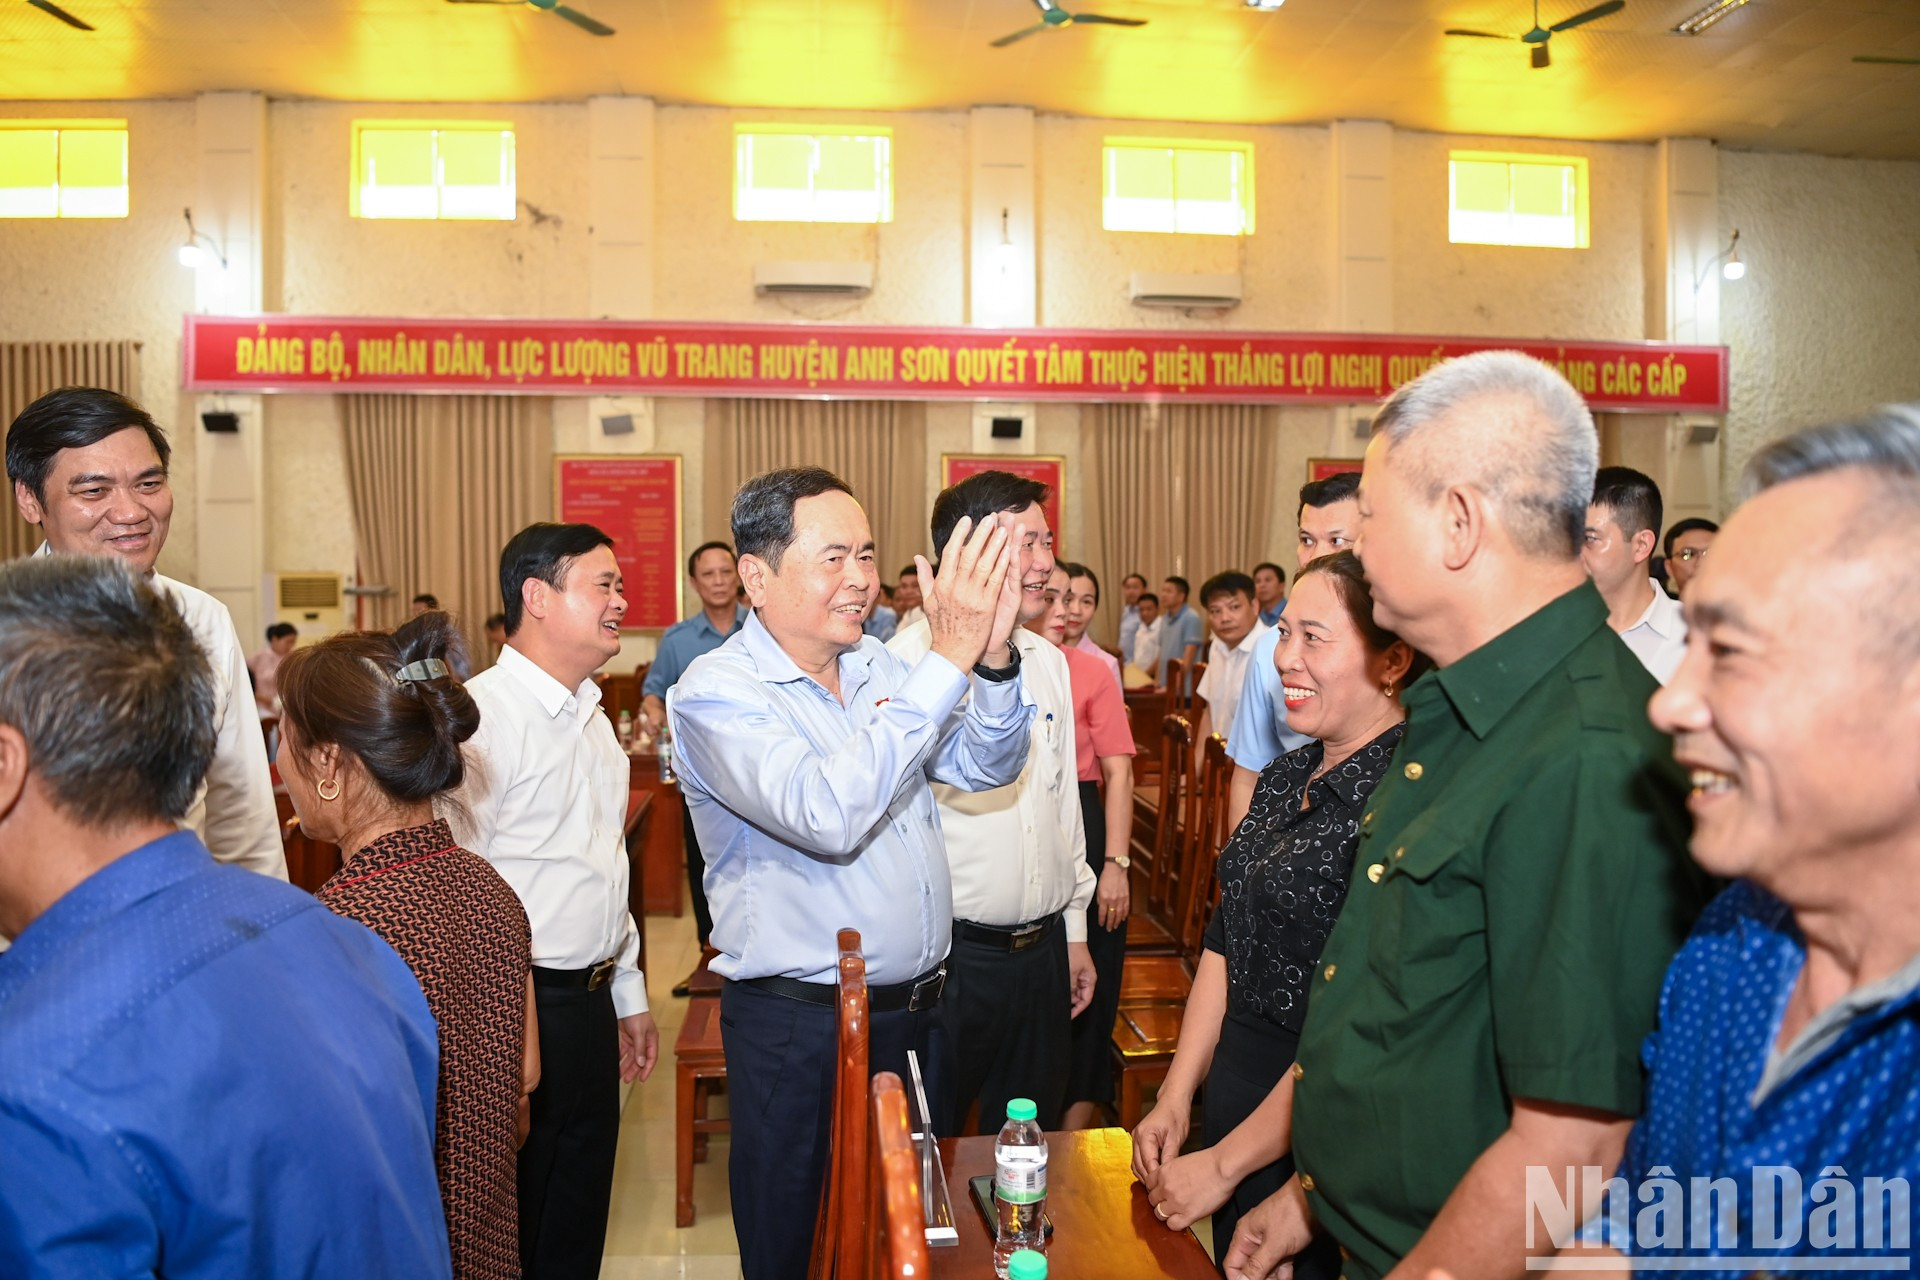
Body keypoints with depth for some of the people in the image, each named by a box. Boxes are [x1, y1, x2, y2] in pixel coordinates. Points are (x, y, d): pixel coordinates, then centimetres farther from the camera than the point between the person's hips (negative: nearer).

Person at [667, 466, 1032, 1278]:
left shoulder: (879, 667, 3)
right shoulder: (715, 693, -17)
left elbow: (986, 767, 0)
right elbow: (828, 814, -32)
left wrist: (994, 657, -19)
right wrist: (949, 658, -32)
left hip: (919, 1011, 6)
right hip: (799, 1028, -6)